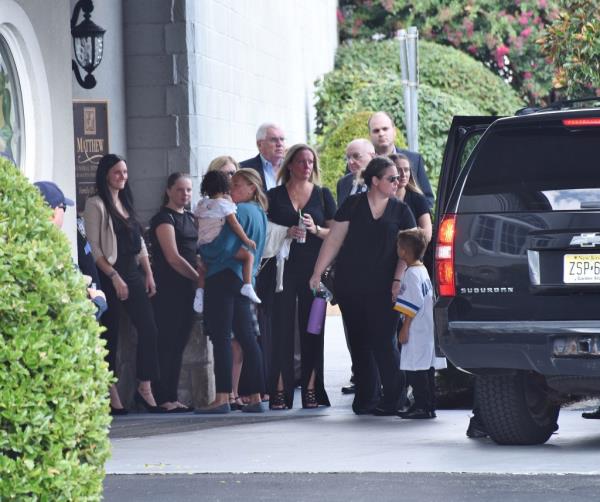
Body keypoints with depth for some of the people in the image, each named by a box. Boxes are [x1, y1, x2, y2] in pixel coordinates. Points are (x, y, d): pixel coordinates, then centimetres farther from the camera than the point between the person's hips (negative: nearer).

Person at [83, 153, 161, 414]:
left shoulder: (126, 203, 17)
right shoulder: (96, 205, -5)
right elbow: (94, 247, -11)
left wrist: (148, 274, 10)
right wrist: (114, 277, -16)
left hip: (133, 273, 7)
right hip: (110, 275, -7)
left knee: (148, 329, -5)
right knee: (110, 335, -2)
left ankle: (145, 388, -3)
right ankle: (111, 394, 3)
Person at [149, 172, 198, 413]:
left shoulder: (190, 218, 17)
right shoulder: (164, 218, -8)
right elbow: (173, 258, -15)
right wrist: (200, 278, -11)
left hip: (186, 288, 8)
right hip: (168, 288, -8)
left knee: (179, 343, 8)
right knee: (166, 342, -7)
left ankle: (172, 397, 12)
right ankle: (162, 398, -5)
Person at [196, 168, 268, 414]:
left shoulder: (240, 212, -11)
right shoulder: (259, 213, 17)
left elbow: (223, 247, -17)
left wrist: (202, 249, 2)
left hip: (224, 278, -9)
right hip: (245, 280, 9)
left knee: (221, 338, -10)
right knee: (246, 337, 8)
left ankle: (222, 398, -14)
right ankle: (255, 397, 6)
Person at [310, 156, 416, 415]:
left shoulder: (401, 211, 7)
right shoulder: (353, 205, 5)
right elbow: (334, 239, 4)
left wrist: (398, 280, -11)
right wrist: (317, 273, 0)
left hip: (382, 287, -1)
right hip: (350, 285, 1)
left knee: (384, 342, -7)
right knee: (359, 342, 6)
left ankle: (392, 400, -2)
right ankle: (366, 397, 12)